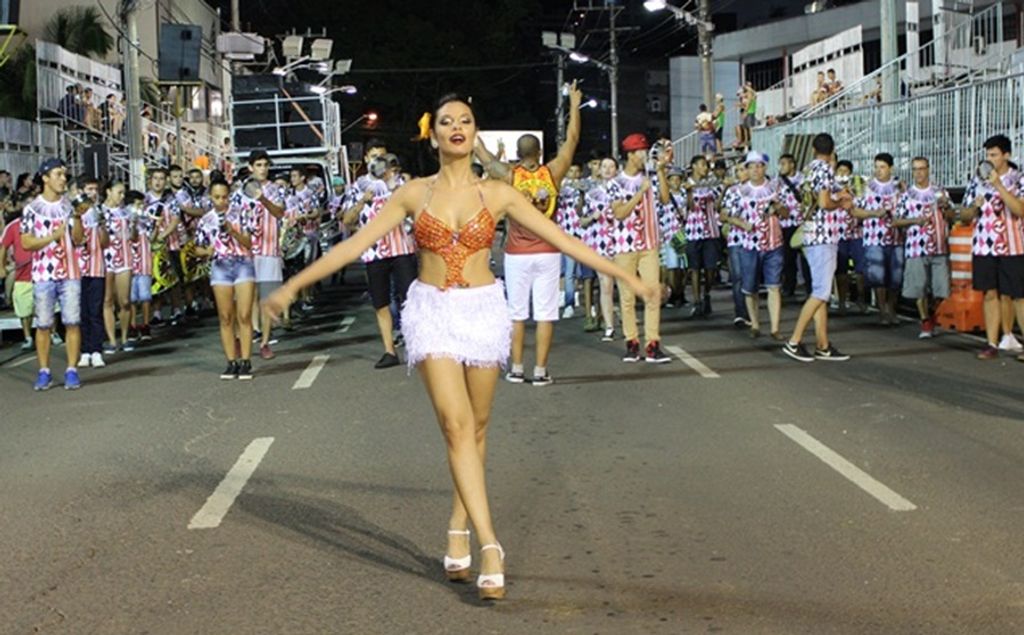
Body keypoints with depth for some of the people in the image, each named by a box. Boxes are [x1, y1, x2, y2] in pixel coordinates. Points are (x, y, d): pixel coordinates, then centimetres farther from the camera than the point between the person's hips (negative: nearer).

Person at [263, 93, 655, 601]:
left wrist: (624, 276, 2)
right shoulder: (414, 193, 3)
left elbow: (562, 239, 4)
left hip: (484, 310, 1)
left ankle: (458, 532, 24)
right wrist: (295, 284, 1)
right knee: (457, 424, -13)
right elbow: (356, 244, 3)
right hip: (431, 311, -1)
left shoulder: (497, 194, 3)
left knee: (476, 429, 8)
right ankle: (489, 545, -17)